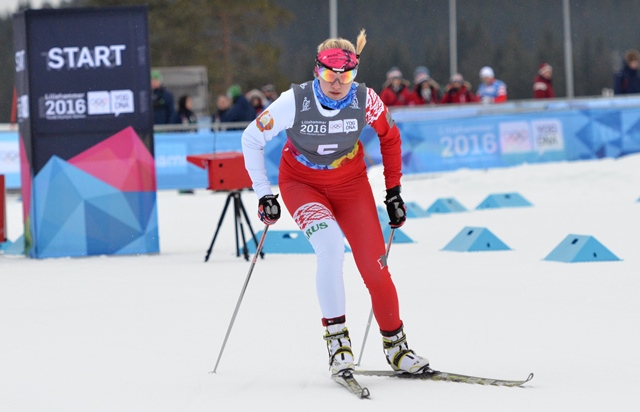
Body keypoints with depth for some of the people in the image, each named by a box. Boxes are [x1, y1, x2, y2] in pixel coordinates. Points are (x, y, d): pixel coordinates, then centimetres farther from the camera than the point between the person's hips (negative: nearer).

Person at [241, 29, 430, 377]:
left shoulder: (365, 100, -20)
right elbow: (252, 139, -10)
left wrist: (393, 191, 3)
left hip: (351, 185, 2)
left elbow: (390, 137, 1)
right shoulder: (295, 102, -25)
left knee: (374, 265, -6)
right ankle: (336, 336, -18)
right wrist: (263, 194, -10)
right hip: (302, 183, -2)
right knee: (331, 247, -29)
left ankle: (396, 345, 12)